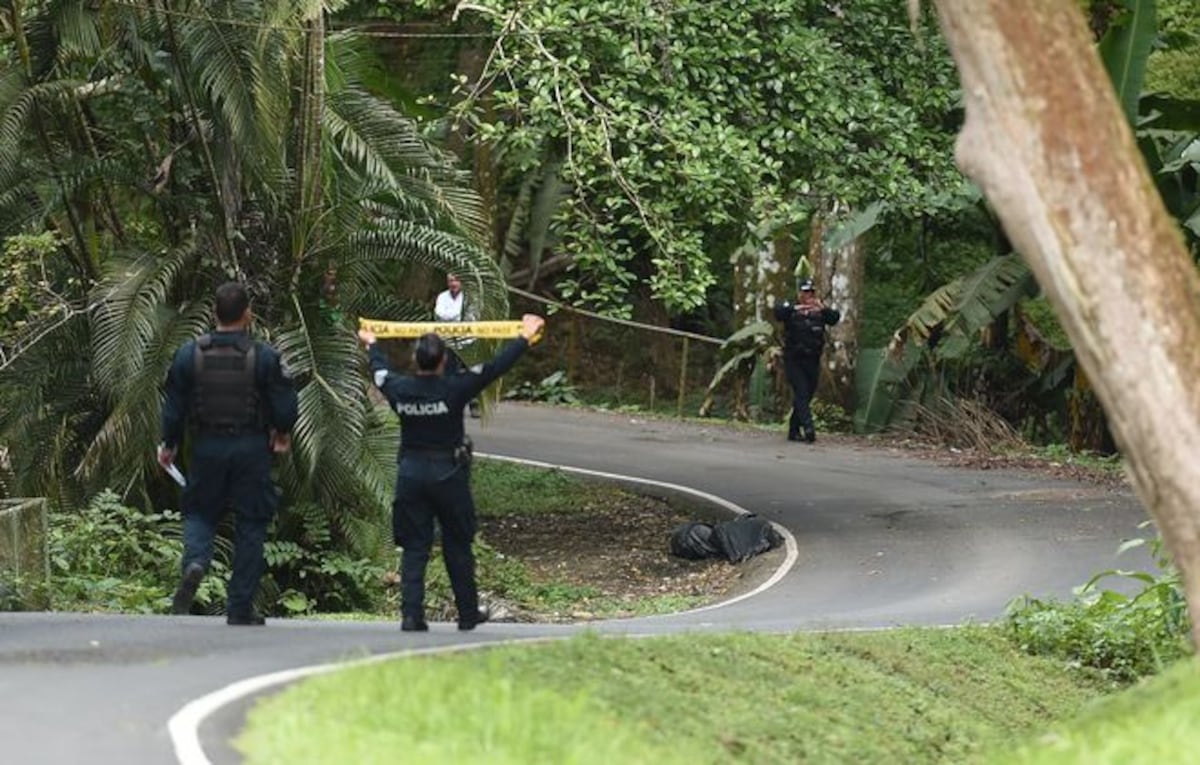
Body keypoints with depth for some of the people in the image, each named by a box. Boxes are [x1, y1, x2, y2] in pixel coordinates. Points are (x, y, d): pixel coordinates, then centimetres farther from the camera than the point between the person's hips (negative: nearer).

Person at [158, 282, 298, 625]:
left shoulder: (189, 354, -3)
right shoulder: (264, 357, -9)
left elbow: (174, 407, 1)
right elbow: (285, 407, -7)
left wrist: (169, 445, 17)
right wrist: (282, 433, 15)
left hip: (206, 447, 1)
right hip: (251, 449, -1)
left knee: (200, 511, 18)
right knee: (250, 523, 7)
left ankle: (195, 562, -15)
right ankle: (240, 607, 7)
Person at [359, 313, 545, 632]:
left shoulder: (400, 390, -5)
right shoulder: (453, 389, -15)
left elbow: (380, 372, 18)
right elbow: (495, 368, -8)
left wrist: (371, 344, 39)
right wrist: (525, 337, 4)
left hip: (411, 474, 2)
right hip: (448, 474, -2)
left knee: (414, 548, 4)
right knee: (457, 546, 10)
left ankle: (411, 615, -5)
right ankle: (468, 613, 19)